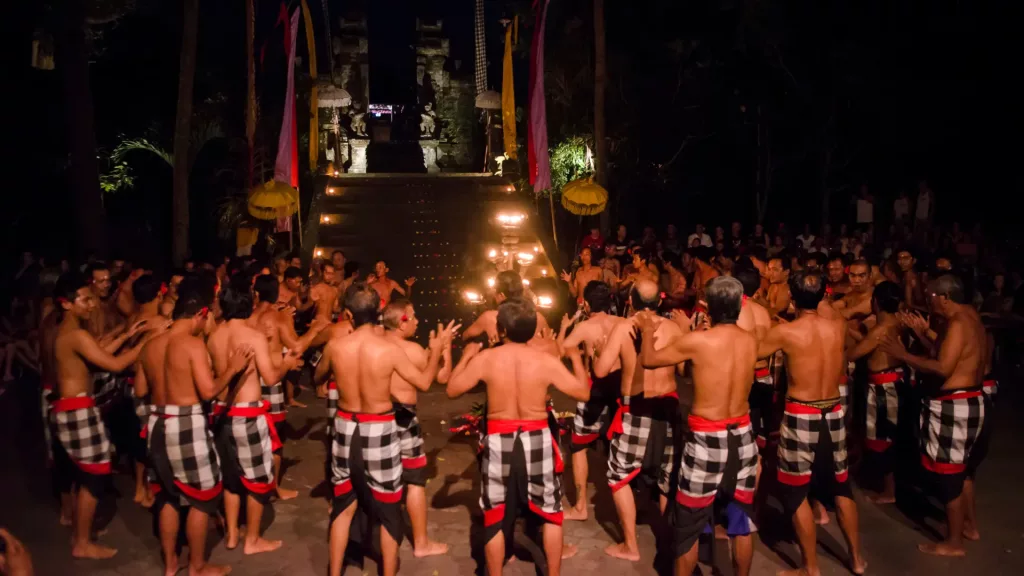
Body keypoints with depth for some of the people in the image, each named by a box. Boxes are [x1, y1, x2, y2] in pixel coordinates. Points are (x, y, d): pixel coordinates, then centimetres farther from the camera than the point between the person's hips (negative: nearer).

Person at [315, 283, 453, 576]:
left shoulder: (334, 346, -10)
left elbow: (318, 377, 11)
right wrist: (437, 350, 8)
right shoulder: (390, 350, -18)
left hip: (345, 427, 3)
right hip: (379, 430, -3)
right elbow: (424, 382, -5)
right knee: (387, 508, 13)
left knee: (343, 504, 19)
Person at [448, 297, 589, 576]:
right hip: (537, 439, 0)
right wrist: (576, 357, 10)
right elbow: (583, 393, -4)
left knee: (495, 515, 15)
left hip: (498, 440, 0)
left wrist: (466, 356, 12)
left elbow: (452, 389, -1)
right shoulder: (547, 361, -12)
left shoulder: (485, 358, -12)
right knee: (550, 511, 20)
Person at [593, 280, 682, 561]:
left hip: (636, 409, -3)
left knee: (619, 475, 13)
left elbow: (600, 370, -11)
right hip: (667, 406, 3)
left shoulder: (622, 328, -11)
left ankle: (630, 546, 15)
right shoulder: (673, 328, -4)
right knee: (668, 477, 18)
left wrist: (598, 351, 8)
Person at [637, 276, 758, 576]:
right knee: (742, 518, 17)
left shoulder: (696, 341, -16)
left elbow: (648, 360, -4)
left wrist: (647, 330, 14)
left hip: (706, 438, -5)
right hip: (742, 435, 5)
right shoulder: (751, 340, -1)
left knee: (688, 521, 11)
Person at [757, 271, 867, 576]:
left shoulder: (785, 331, -15)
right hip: (833, 413, 5)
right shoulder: (839, 325, -2)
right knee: (841, 485, 21)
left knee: (795, 492, 8)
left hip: (801, 416, -5)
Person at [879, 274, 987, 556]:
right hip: (966, 400, 11)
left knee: (947, 471, -1)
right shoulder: (968, 315, 11)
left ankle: (954, 542, 10)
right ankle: (968, 525, 37)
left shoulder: (958, 322, -20)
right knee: (958, 467, 23)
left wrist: (903, 355, -22)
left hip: (954, 404, -11)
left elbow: (943, 367, -26)